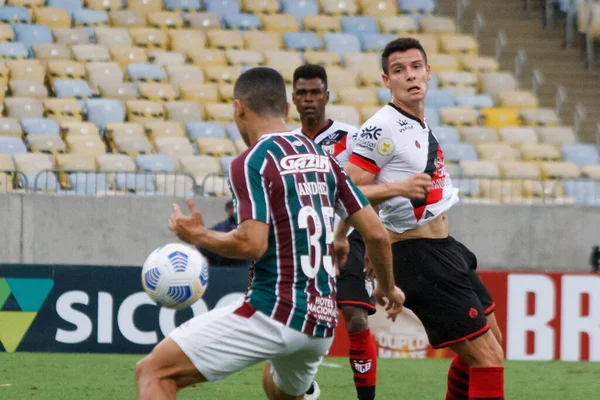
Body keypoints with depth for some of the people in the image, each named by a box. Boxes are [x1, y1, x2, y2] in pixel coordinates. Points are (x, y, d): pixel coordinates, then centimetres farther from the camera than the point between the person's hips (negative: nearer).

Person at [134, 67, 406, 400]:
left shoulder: (251, 163, -8)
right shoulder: (322, 158, 12)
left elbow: (253, 244, -19)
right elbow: (376, 233, 11)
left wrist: (198, 236, -2)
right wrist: (387, 287, 28)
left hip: (274, 315, -8)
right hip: (322, 323, 8)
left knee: (154, 371, -7)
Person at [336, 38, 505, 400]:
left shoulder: (422, 124, 11)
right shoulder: (381, 129, -17)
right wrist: (396, 188, -33)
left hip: (446, 249, 10)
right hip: (420, 258, -10)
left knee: (491, 340, 24)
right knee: (488, 359, -13)